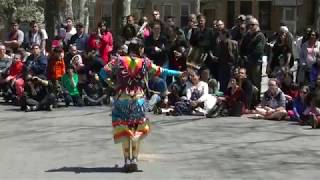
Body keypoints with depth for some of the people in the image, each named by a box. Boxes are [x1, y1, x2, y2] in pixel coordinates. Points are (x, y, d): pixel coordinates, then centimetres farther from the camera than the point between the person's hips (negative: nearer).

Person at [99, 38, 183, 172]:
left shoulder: (119, 60, 0)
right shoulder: (145, 62, -1)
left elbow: (103, 72, -7)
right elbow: (161, 71, 5)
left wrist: (112, 84, 3)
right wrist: (179, 73, 15)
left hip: (121, 99, 1)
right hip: (138, 99, 0)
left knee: (123, 129, 9)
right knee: (137, 129, 12)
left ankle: (127, 160, 4)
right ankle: (134, 159, 3)